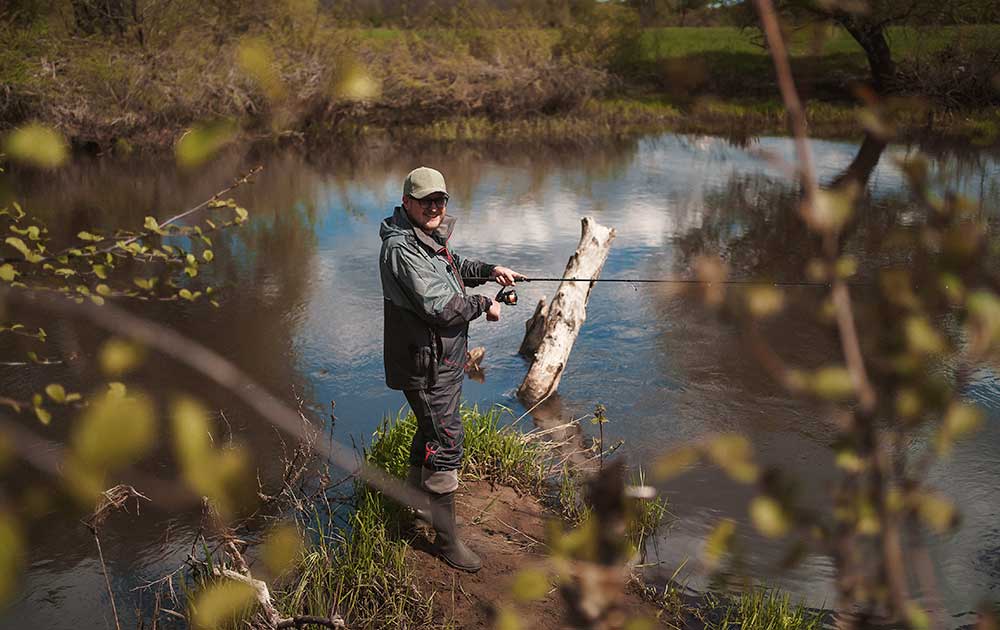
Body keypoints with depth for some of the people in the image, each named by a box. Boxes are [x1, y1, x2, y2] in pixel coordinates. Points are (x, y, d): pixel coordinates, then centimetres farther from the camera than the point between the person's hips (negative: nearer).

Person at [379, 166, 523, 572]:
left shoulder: (430, 238, 10)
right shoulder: (401, 248, -23)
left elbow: (453, 266, 31)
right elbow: (440, 306, -29)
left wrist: (489, 271, 15)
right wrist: (484, 306, -14)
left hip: (444, 360, 11)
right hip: (425, 364, -11)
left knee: (431, 431, 25)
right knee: (446, 443, -6)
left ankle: (416, 500, 46)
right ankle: (446, 540, 5)